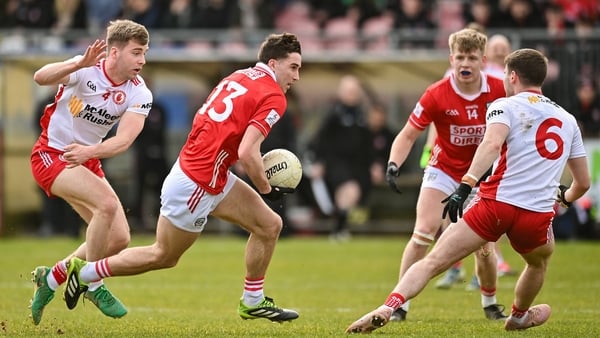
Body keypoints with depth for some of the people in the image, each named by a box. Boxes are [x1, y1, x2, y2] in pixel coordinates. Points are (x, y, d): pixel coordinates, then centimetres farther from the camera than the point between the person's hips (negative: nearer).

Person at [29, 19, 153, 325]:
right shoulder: (86, 70, -20)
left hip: (88, 160, 6)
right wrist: (78, 64, -55)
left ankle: (52, 277, 18)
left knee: (119, 239, 0)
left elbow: (124, 139, -23)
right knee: (107, 203, -28)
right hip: (52, 155, -6)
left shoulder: (139, 93, -9)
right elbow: (41, 78, -38)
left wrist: (90, 151, -41)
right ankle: (94, 286, -12)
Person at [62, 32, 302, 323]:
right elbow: (247, 153, -26)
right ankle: (85, 271, 20)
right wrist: (267, 190, -10)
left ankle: (253, 302, 20)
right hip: (196, 184, -9)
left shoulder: (240, 77, 9)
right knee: (163, 256, 9)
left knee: (270, 225, 9)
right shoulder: (273, 97, -17)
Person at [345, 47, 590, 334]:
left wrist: (465, 185, -26)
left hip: (496, 203, -3)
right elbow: (583, 182, 28)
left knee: (432, 262, -3)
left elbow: (492, 143, -17)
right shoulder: (568, 120, 21)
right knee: (539, 261, 37)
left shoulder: (505, 106, 7)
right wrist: (565, 198, 51)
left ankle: (389, 307, -22)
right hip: (538, 215, 3)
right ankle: (519, 316, 56)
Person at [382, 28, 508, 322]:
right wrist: (393, 165, -27)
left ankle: (490, 304, 25)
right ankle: (400, 303, -10)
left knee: (483, 245, -1)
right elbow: (408, 135, -13)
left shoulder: (499, 90, -16)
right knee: (424, 231, -17)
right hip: (444, 168, -1)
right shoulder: (437, 95, -19)